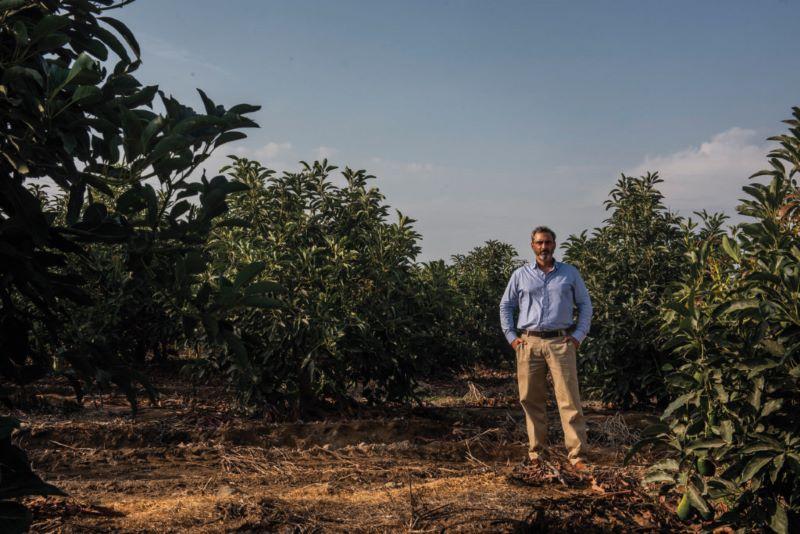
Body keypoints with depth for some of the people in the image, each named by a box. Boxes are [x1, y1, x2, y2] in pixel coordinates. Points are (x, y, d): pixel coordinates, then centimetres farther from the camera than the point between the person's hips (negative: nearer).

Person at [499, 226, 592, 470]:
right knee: (531, 399, 5)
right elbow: (505, 306, 17)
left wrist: (579, 335, 2)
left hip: (561, 342, -1)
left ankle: (578, 455, -6)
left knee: (569, 399, -7)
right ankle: (536, 452, 16)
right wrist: (511, 336, 7)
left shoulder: (570, 273, 9)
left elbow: (585, 305, 13)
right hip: (529, 344, 1)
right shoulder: (520, 275, 10)